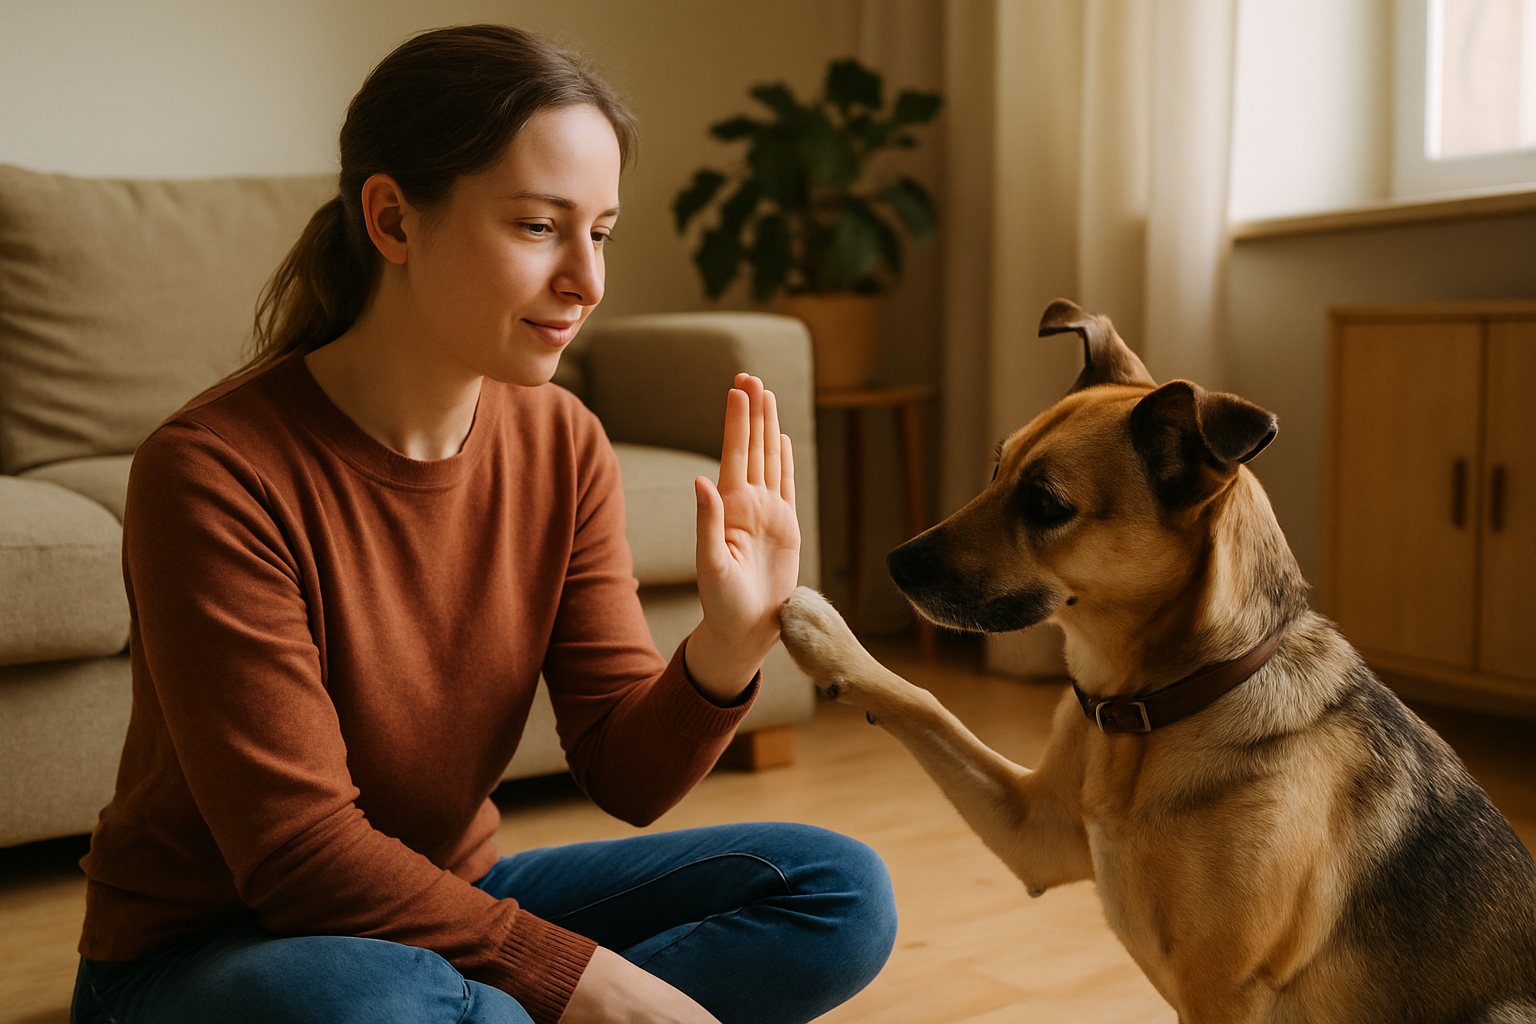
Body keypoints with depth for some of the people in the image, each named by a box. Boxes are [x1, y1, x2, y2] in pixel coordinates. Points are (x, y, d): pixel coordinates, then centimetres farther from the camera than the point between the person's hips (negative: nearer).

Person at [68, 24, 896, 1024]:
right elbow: (300, 851, -23)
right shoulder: (216, 471, -23)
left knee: (841, 890, -7)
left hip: (453, 906, 6)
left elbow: (626, 775, -6)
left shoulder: (562, 444, -6)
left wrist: (728, 649, -26)